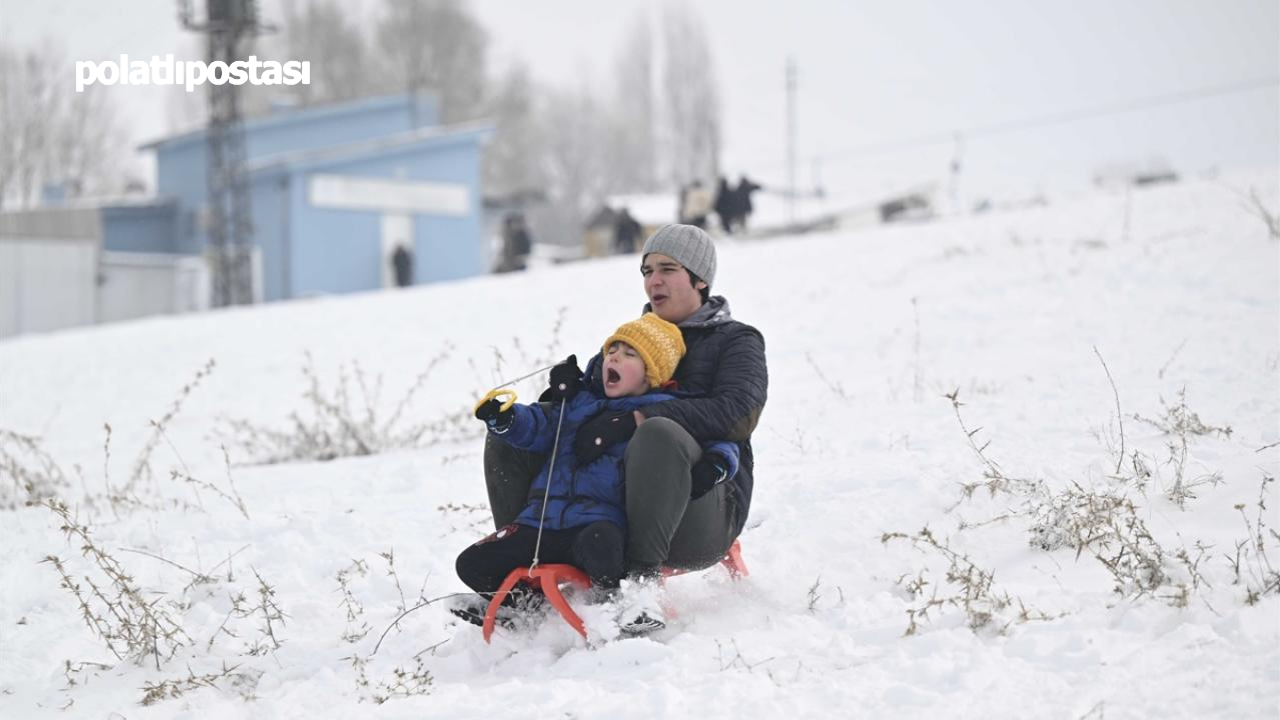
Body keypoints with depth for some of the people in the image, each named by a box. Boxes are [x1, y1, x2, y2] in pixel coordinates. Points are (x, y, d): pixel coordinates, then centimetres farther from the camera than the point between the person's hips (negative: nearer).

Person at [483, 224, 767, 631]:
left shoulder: (736, 340, 5)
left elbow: (738, 414, -16)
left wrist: (636, 420, -26)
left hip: (701, 517, -6)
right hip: (611, 507, 6)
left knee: (659, 433, -38)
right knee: (509, 436, -1)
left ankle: (640, 580, -39)